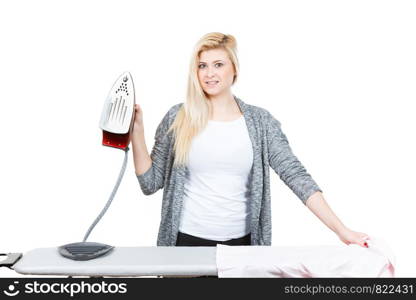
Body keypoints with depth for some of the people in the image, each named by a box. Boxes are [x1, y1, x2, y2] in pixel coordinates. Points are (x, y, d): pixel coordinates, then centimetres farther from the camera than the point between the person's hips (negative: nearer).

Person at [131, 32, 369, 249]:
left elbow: (296, 175, -8)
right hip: (188, 238, 0)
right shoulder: (178, 118, -3)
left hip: (240, 239, 1)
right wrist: (137, 130, -11)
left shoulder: (260, 120, -2)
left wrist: (341, 230, -15)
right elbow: (151, 183, 0)